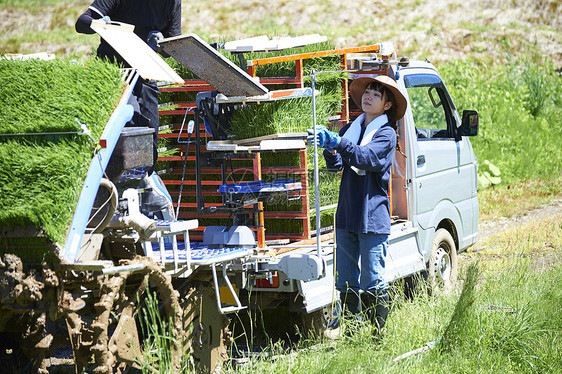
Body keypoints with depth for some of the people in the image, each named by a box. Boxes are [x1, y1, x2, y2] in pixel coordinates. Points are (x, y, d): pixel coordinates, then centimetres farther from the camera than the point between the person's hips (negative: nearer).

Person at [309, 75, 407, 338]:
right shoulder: (351, 128, 14)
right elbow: (336, 165, 3)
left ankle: (378, 334, 4)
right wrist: (329, 148, -18)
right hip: (346, 216, 6)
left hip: (372, 218, -6)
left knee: (372, 283, -4)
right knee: (346, 282, 9)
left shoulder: (386, 134, -3)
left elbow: (366, 157, -21)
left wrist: (338, 141, -33)